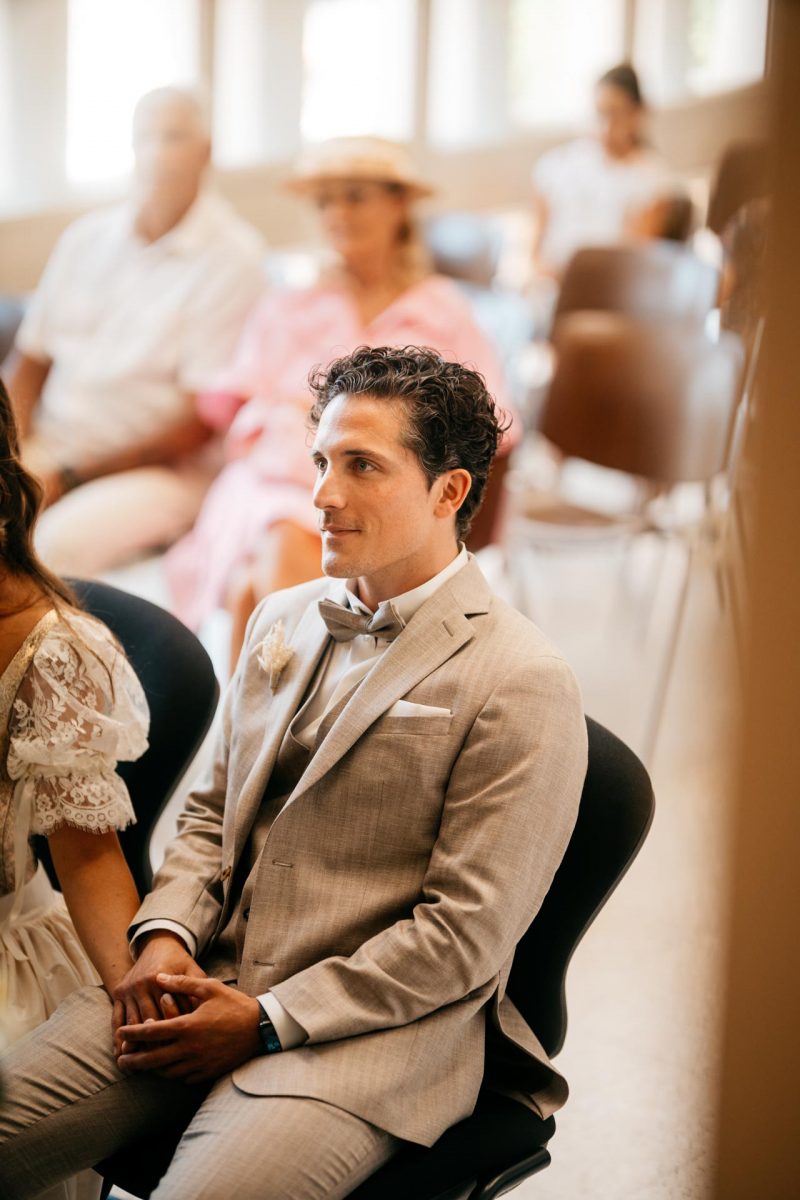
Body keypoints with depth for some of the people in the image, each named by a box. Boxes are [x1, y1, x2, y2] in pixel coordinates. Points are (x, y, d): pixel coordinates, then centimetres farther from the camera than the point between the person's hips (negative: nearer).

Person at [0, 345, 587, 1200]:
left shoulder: (522, 686, -10)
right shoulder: (282, 621, 13)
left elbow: (467, 936, -12)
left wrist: (266, 1021, -13)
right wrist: (166, 935, -1)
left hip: (370, 1029, -5)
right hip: (206, 982, 6)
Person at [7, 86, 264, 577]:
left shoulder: (230, 256, -5)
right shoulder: (87, 237, 13)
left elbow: (200, 423, -9)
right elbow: (32, 364, 17)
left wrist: (66, 475, -11)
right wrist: (18, 451, -4)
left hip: (158, 469, -5)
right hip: (49, 452, 5)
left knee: (64, 540, -33)